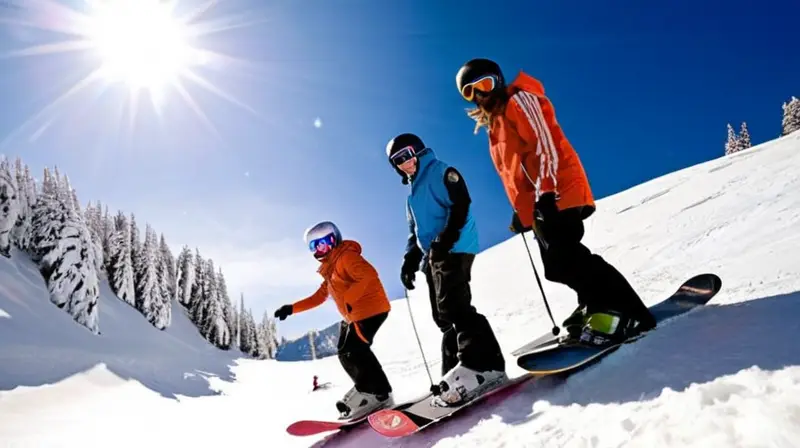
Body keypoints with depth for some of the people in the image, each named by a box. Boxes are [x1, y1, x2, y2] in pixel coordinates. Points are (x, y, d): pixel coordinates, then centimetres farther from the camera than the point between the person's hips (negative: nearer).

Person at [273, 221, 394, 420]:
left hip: (371, 309, -11)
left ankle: (381, 394, -8)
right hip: (353, 316, 11)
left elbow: (369, 275, -26)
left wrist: (349, 298, -33)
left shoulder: (346, 256, -12)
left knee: (355, 350, -16)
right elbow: (318, 297, 22)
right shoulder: (330, 271, 19)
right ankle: (366, 390, 16)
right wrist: (292, 309, 15)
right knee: (346, 353, 12)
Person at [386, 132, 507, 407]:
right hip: (432, 257, 9)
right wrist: (410, 260, 14)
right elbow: (415, 232, 27)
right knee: (444, 318, 5)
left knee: (453, 307, -20)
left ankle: (482, 364, -22)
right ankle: (457, 371, 7)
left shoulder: (442, 173, 1)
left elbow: (461, 206, -13)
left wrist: (445, 239, -23)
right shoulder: (413, 193, 27)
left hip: (453, 250, -9)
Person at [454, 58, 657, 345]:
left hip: (556, 194, -10)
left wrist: (546, 191, -23)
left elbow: (544, 144, -15)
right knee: (557, 265, 7)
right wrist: (521, 211, 23)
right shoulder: (494, 123, 25)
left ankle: (625, 311, -17)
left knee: (565, 256, -19)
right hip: (537, 204, 10)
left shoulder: (520, 100, -2)